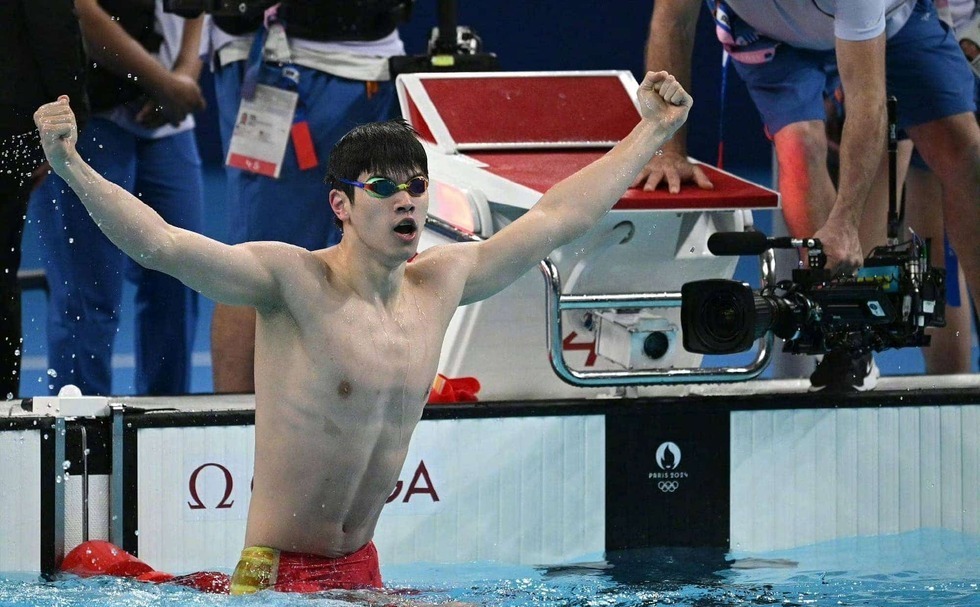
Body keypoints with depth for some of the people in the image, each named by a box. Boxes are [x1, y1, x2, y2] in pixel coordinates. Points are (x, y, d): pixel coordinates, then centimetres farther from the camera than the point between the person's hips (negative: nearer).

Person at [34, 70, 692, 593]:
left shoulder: (440, 282, 7)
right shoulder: (292, 280, -11)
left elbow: (557, 218, 20)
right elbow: (161, 244, -23)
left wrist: (654, 130, 28)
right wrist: (73, 168, -38)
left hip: (361, 573, 7)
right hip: (275, 578, -7)